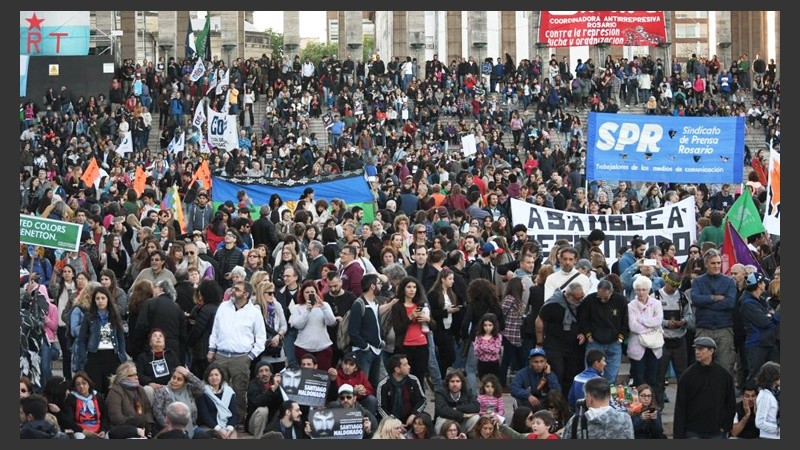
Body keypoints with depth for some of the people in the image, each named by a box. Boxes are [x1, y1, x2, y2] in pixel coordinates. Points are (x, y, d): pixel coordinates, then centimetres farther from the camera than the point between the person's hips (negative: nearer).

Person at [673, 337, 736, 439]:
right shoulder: (687, 376, -2)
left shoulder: (724, 375, 0)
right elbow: (680, 407, -2)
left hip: (717, 432, 1)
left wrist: (725, 426, -2)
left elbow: (731, 404, 7)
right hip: (693, 433, -1)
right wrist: (678, 435, -7)